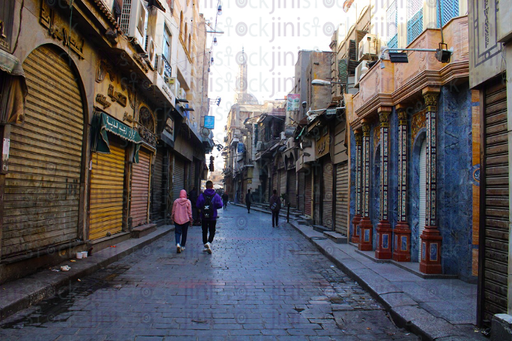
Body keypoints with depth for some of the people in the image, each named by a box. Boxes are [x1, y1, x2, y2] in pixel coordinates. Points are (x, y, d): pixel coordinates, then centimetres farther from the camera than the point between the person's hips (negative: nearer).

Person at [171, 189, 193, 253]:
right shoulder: (188, 202, -5)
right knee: (184, 233, 12)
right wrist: (190, 219, 6)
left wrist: (172, 218, 17)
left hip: (177, 220, 0)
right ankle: (182, 246, 18)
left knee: (177, 232, 4)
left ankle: (178, 244, -20)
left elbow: (173, 211, 5)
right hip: (185, 220, 0)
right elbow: (189, 212, -3)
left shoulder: (176, 201, -2)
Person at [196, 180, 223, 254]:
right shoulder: (216, 195, -4)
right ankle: (209, 242, -18)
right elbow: (220, 205, -8)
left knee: (204, 231, 13)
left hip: (204, 217, 1)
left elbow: (198, 205, -6)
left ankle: (205, 245, 17)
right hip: (213, 217, -1)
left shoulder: (202, 195, -4)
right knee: (212, 231, 6)